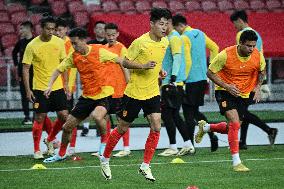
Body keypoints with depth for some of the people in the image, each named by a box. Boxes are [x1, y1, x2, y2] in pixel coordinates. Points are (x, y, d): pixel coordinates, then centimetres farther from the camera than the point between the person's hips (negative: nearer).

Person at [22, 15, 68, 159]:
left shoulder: (59, 42, 1)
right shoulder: (32, 46, -9)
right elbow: (26, 68, -4)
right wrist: (28, 90, -9)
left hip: (57, 87, 3)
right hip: (40, 88, -3)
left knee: (64, 116, -2)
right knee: (40, 118, -2)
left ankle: (50, 140, 23)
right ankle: (37, 150, 11)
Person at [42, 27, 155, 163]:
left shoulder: (99, 51, -14)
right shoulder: (74, 56, 1)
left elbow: (122, 61, -13)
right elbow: (59, 70, 8)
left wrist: (143, 66, -21)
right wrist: (50, 86, -9)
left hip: (103, 94, -6)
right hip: (87, 96, 6)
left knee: (97, 116, -37)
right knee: (67, 127, 8)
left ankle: (105, 140, -8)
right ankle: (61, 154, 33)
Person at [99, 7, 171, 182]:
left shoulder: (165, 42, 3)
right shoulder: (140, 42, -17)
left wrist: (159, 71, 8)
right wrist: (142, 66, -24)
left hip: (153, 92, 5)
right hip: (134, 93, -5)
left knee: (156, 127, -11)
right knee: (122, 128, 7)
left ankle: (145, 166, 0)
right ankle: (105, 159, 28)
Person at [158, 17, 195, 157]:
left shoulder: (174, 38, -11)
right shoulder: (169, 38, 18)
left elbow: (177, 58, -21)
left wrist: (173, 78, -27)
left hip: (172, 83, -10)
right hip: (169, 83, 10)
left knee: (167, 115, -7)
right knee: (174, 115, 12)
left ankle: (173, 147, -3)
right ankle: (188, 145, 13)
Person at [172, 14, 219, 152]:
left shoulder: (184, 38, -13)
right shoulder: (200, 34, 11)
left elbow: (187, 62, -19)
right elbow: (215, 48, 19)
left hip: (191, 80, -8)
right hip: (203, 78, 8)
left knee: (188, 113, -1)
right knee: (195, 111, 17)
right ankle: (211, 135, 2)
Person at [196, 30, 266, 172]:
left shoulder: (258, 56, -11)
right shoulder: (226, 55, -22)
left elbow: (262, 71, 11)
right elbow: (210, 73, -12)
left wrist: (257, 87, -5)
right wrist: (227, 86, -23)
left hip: (244, 94, 5)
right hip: (225, 92, -5)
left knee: (233, 127, 12)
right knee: (234, 123, -22)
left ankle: (205, 127, 41)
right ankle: (236, 162, -17)